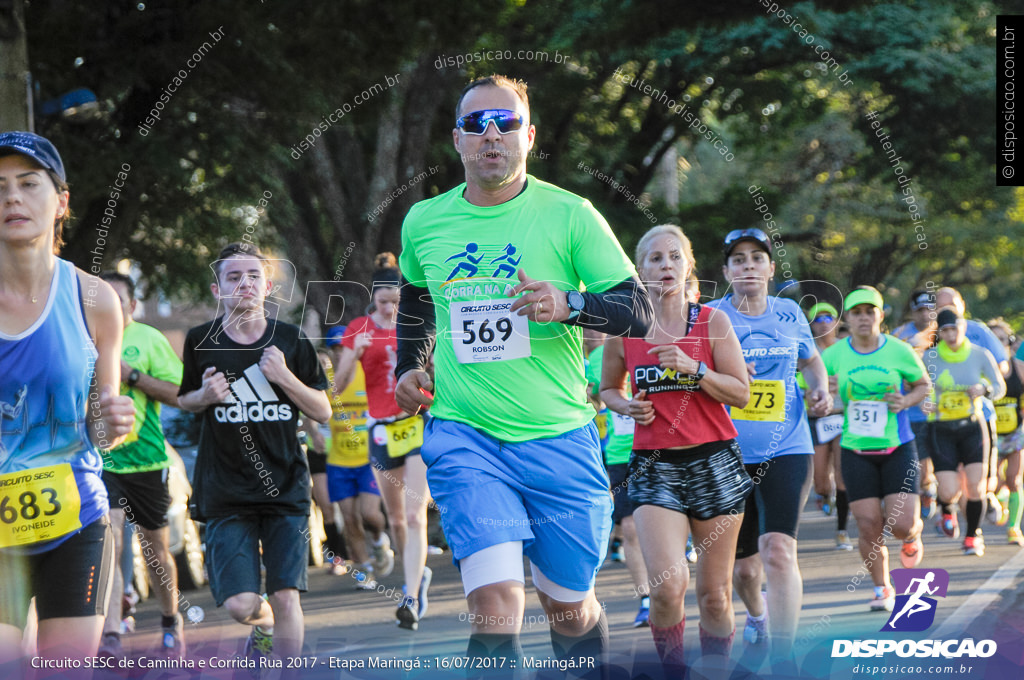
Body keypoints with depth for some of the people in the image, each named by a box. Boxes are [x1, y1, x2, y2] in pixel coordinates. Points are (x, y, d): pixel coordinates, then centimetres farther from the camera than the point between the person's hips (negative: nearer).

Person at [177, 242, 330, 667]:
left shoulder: (291, 341, 0)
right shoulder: (201, 341, -1)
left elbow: (323, 412, 4)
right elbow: (184, 401, 15)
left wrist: (285, 377, -12)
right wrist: (205, 396, -8)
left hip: (285, 488, 0)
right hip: (225, 493, 0)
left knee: (286, 597, -8)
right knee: (240, 605, -7)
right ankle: (265, 625, 29)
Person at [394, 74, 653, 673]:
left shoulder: (570, 215, -4)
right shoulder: (424, 222, 6)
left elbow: (640, 310, -6)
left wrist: (570, 305, -23)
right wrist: (411, 365, 15)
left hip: (559, 437, 0)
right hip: (464, 435, 1)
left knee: (570, 609, 9)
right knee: (497, 602, -19)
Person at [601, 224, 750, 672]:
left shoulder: (712, 323, 1)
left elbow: (742, 393, -1)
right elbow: (608, 389, 19)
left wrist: (693, 368, -15)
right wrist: (627, 406, -4)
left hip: (714, 462, 1)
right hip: (654, 466, 0)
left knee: (715, 593, 3)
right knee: (668, 585, -19)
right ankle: (673, 671, 0)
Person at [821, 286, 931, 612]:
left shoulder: (899, 351, -3)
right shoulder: (833, 356, -1)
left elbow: (924, 385, 11)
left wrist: (906, 401, -9)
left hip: (898, 448, -1)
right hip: (856, 451, 1)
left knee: (902, 524, -10)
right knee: (869, 527, -4)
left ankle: (912, 536, 29)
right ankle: (882, 588, 17)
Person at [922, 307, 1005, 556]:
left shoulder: (980, 355, -5)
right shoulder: (930, 358, -5)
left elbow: (1000, 388, 4)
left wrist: (984, 389, -18)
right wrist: (924, 404, -16)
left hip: (973, 427, 0)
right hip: (943, 430, 0)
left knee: (976, 487, -11)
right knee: (949, 492, -10)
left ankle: (972, 536, 13)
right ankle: (947, 512, 28)